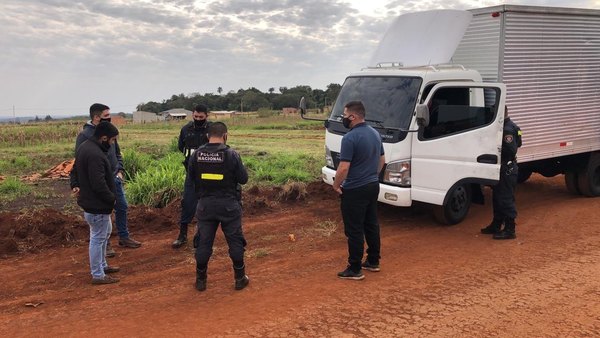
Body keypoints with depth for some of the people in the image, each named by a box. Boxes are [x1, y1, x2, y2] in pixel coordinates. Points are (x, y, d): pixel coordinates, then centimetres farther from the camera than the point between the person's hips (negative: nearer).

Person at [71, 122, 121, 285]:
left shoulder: (85, 146, 7)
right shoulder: (95, 155, -28)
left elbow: (76, 171, 18)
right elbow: (99, 184, -29)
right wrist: (112, 198, -15)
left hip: (91, 201, 11)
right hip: (97, 205, -11)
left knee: (105, 232, 24)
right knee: (98, 238, 1)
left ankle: (102, 265, 37)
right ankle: (98, 275, 12)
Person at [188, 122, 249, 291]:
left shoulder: (196, 154, -3)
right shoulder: (231, 154, -13)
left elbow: (191, 177, 9)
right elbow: (243, 179, -6)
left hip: (205, 204, 3)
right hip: (229, 205, -2)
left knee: (204, 241, 11)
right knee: (235, 240, 10)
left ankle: (200, 279, 21)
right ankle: (240, 278, 19)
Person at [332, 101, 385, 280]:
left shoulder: (350, 138, -21)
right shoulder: (375, 134, 8)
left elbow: (344, 168, -24)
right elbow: (382, 160, 17)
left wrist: (336, 185, -8)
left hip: (355, 191, -9)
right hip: (373, 186, 9)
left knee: (354, 230, -1)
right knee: (371, 225, 17)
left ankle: (355, 269, 5)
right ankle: (373, 261, 27)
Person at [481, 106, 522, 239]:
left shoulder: (509, 129, -19)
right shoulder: (503, 126, 13)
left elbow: (511, 150, -25)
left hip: (507, 169, -10)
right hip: (501, 168, 10)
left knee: (506, 199, -6)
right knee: (497, 198, 17)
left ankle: (509, 230, -1)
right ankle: (496, 226, 27)